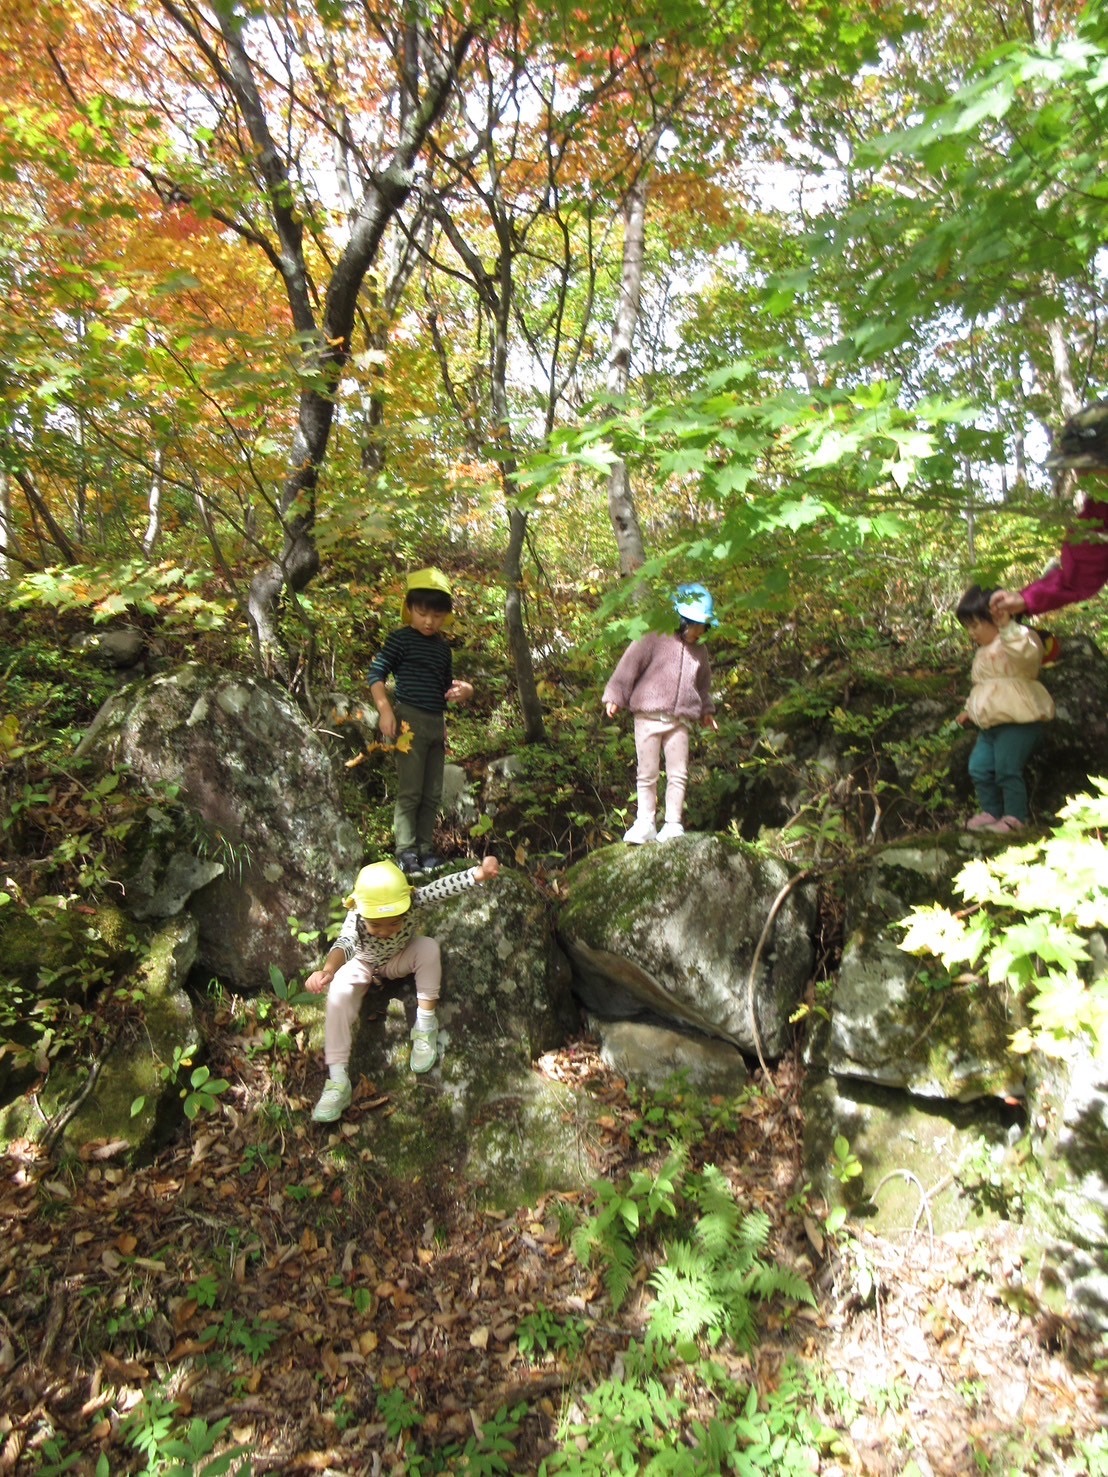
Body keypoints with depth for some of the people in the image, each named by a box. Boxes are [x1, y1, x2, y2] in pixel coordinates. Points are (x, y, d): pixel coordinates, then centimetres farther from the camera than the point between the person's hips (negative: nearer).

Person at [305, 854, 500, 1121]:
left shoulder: (411, 899, -35)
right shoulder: (356, 919, -40)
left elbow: (442, 887, -46)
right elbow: (345, 943, -58)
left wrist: (480, 873, -62)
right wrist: (326, 970, -79)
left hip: (400, 959, 1)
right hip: (364, 966, -1)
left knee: (429, 947, -29)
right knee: (339, 991, -29)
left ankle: (425, 1024, -15)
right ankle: (337, 1079, -24)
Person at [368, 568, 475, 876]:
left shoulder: (443, 646, 14)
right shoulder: (400, 639, -6)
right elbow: (376, 674, -9)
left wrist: (462, 691, 1)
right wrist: (385, 711, -20)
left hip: (437, 724, 7)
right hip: (410, 721, -7)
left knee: (432, 794, 11)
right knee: (410, 791, -4)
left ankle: (425, 848, 21)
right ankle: (405, 850, 4)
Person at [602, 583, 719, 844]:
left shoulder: (700, 655, 14)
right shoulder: (654, 640, -5)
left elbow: (703, 686, 30)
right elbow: (629, 666, -6)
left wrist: (706, 711, 26)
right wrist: (614, 697, -11)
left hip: (679, 722, 5)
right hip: (649, 717, -4)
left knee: (678, 774, 2)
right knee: (647, 774, 2)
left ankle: (673, 824, 10)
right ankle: (645, 824, 10)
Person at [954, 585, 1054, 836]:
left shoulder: (1015, 640, -14)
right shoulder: (984, 651, 17)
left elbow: (1027, 653, -40)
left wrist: (1007, 625, -45)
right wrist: (969, 710, 31)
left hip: (1018, 722, -10)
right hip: (991, 723, 10)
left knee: (1007, 770, -6)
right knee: (978, 768, 10)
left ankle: (1015, 817, 10)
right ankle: (990, 811, 24)